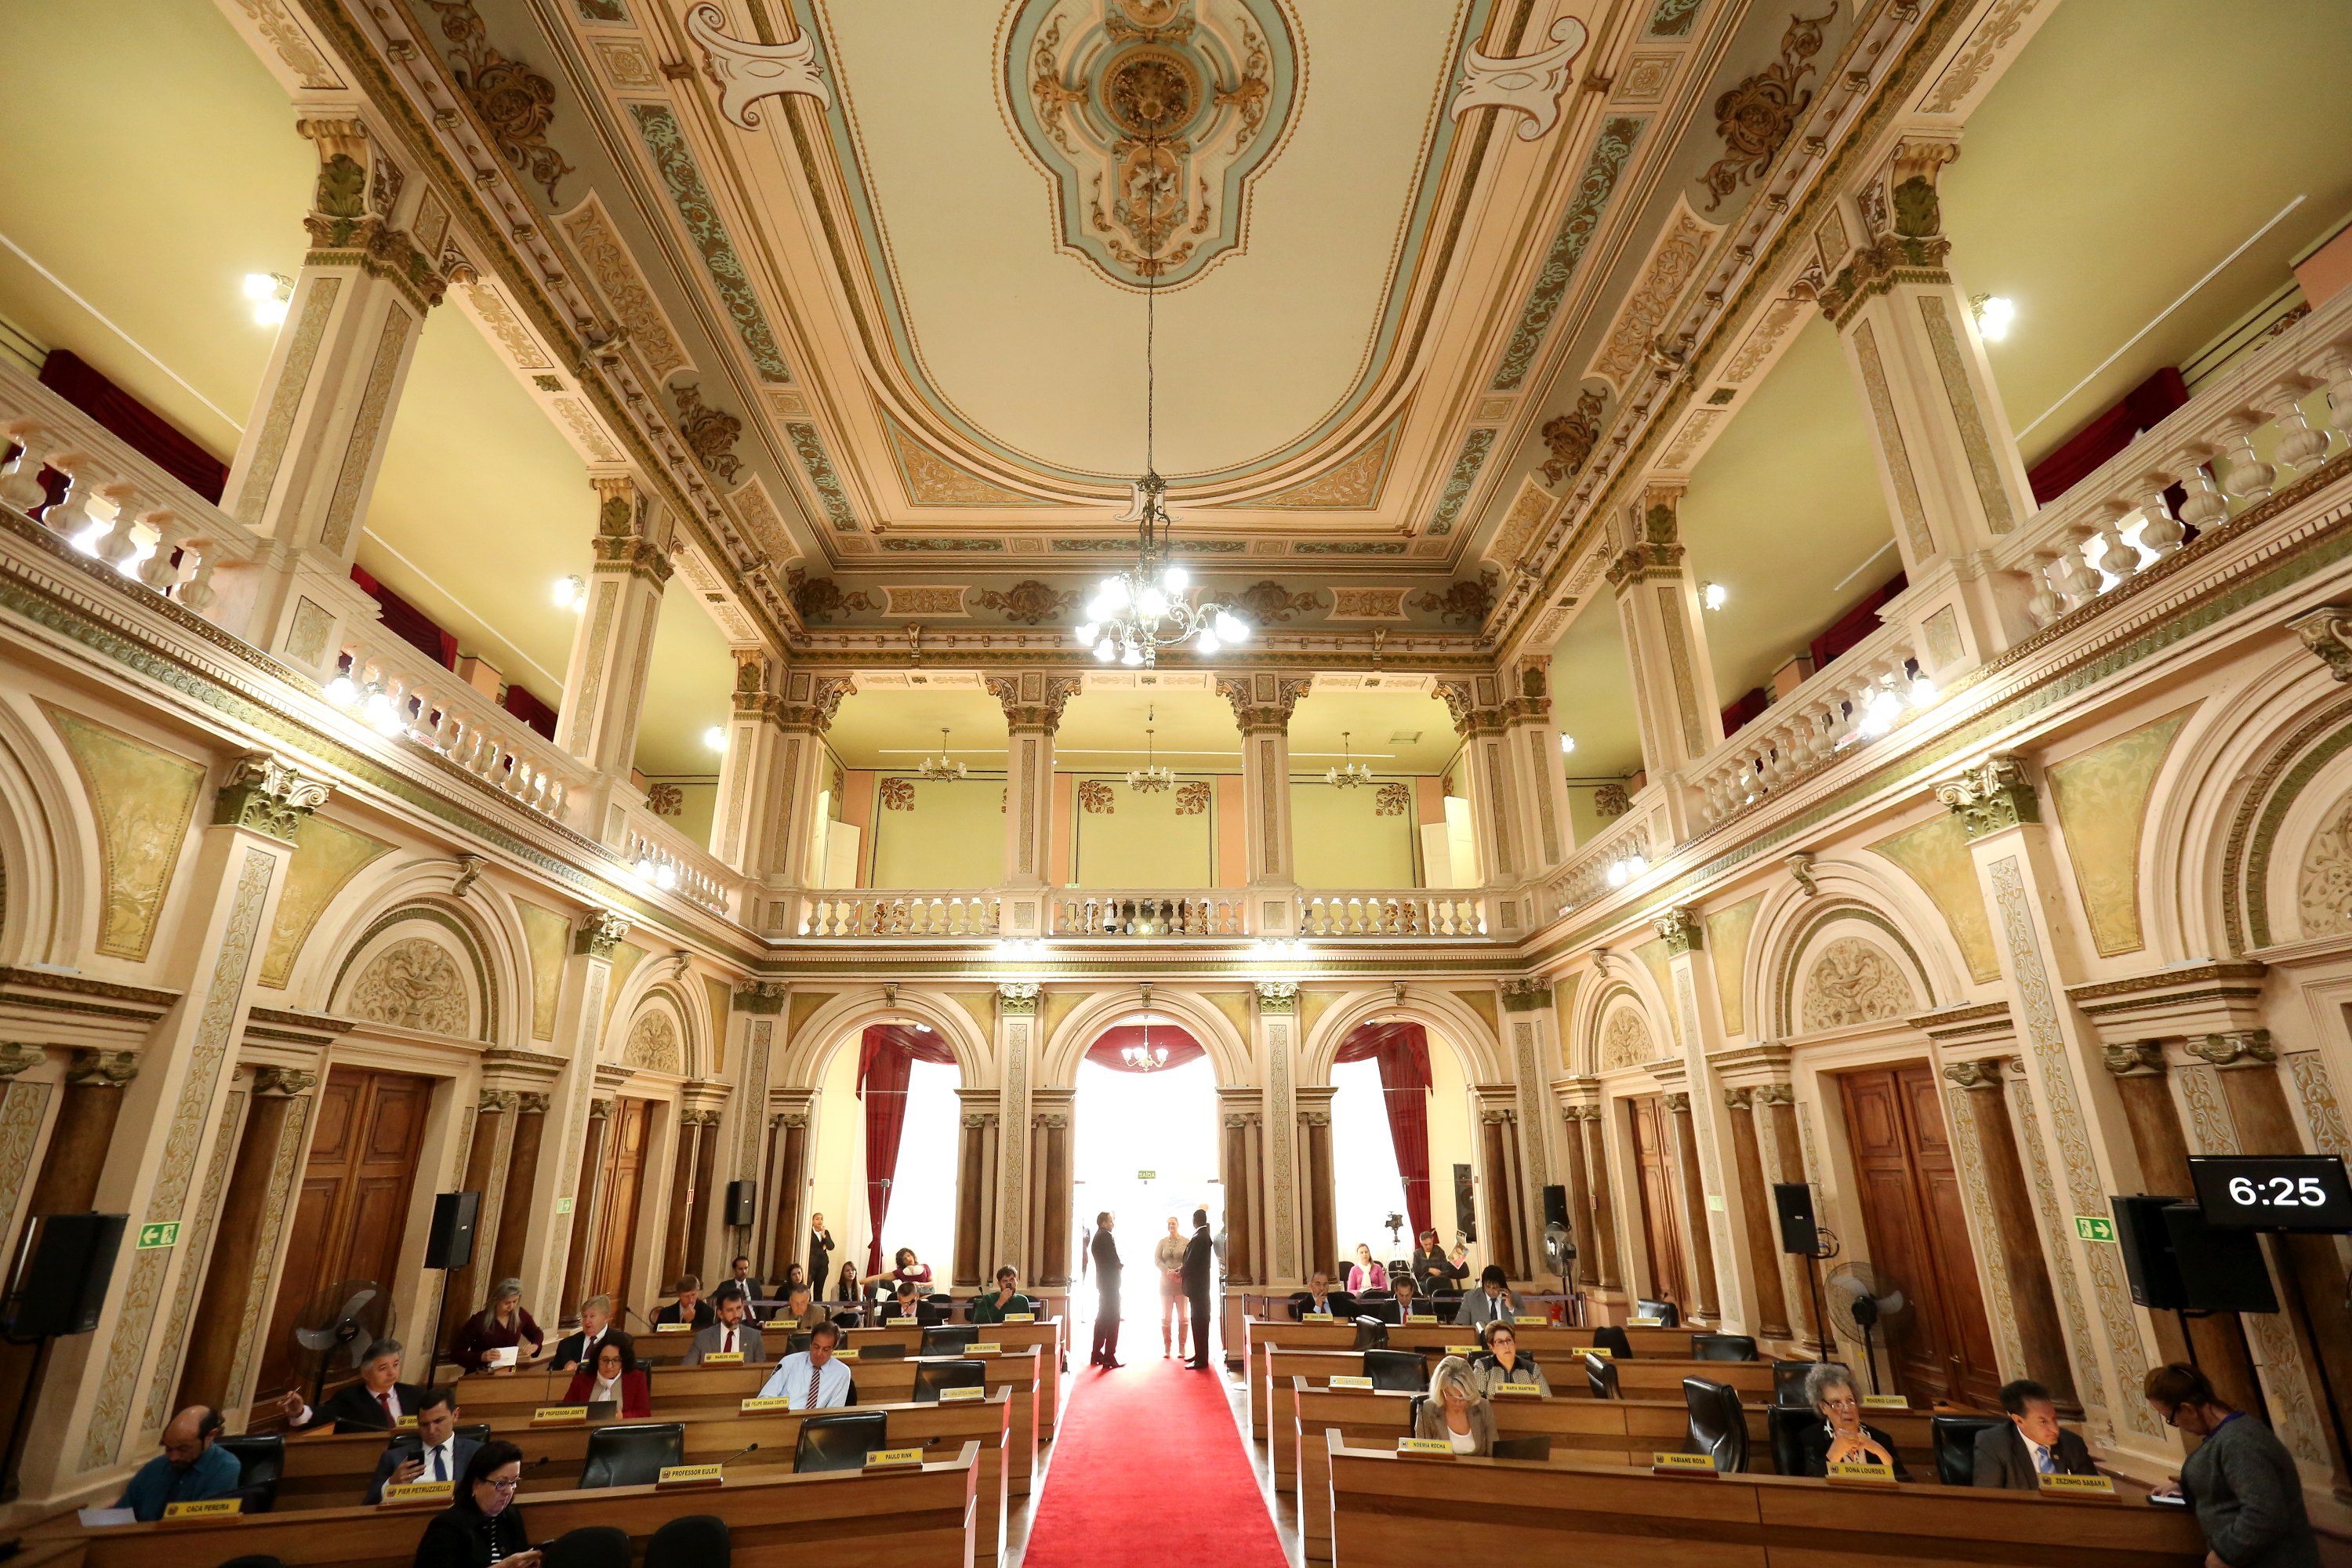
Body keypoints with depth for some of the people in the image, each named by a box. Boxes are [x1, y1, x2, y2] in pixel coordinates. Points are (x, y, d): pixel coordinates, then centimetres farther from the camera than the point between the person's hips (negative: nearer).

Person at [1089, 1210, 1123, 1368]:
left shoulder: (1096, 1238, 15)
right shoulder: (1106, 1236, -15)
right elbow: (1114, 1260, -18)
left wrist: (1118, 1265, 6)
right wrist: (1122, 1265, 0)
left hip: (1101, 1281, 10)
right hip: (1110, 1281, -10)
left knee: (1102, 1318, 17)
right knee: (1113, 1319, -8)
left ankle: (1096, 1354, 22)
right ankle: (1109, 1358, -9)